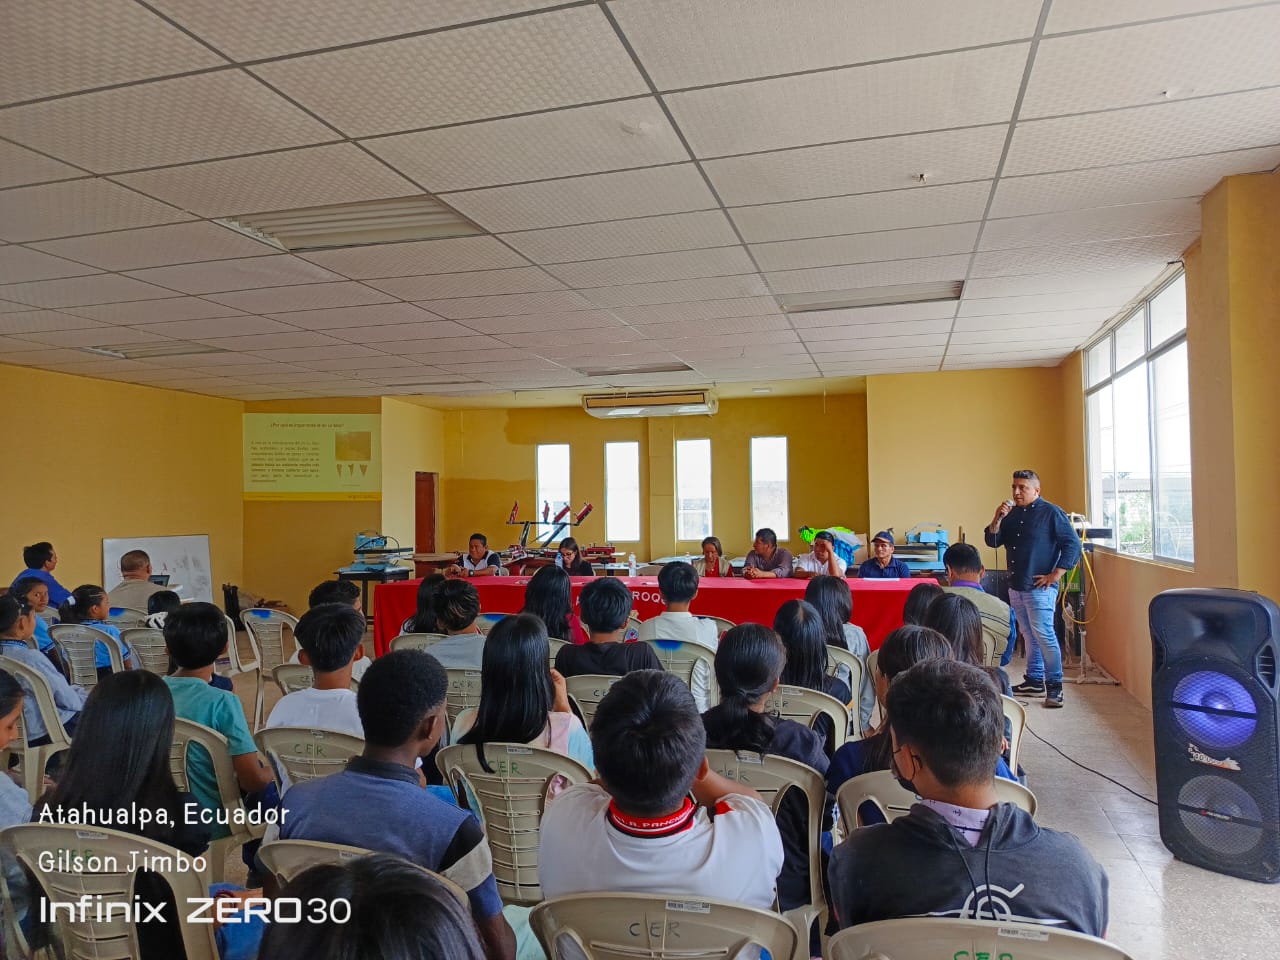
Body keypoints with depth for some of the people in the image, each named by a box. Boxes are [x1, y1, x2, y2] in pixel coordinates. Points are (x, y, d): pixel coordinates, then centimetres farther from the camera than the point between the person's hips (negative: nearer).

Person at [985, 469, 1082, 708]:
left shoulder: (1051, 513, -6)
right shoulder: (1012, 514, 13)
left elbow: (1072, 544, -9)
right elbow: (993, 541, 10)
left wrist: (1055, 575, -13)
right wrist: (997, 519, -8)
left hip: (1039, 588, -7)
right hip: (1016, 586, 7)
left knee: (1043, 634, -11)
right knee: (1029, 635, 13)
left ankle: (1054, 685, -4)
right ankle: (1034, 681, 21)